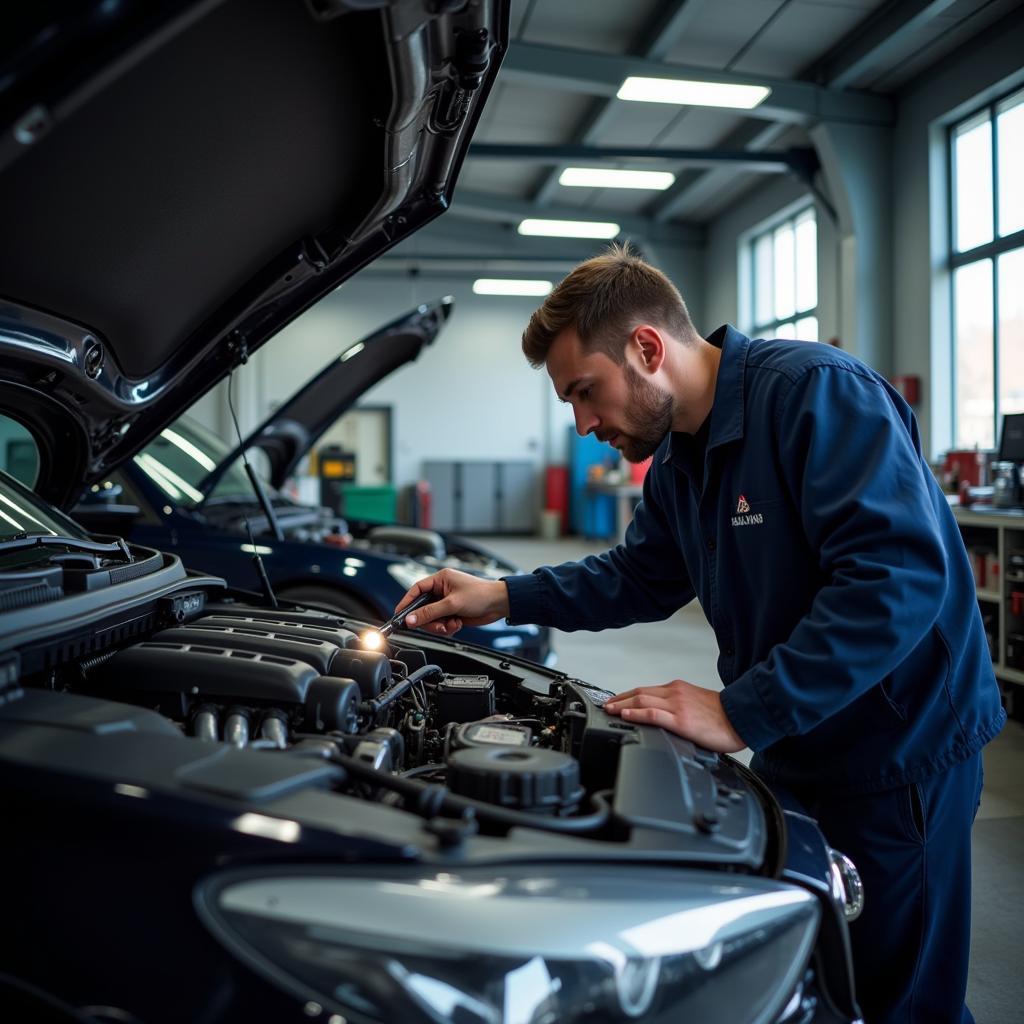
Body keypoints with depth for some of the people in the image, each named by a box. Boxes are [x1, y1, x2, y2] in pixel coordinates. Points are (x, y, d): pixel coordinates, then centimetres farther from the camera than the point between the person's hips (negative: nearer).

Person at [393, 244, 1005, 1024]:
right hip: (795, 752, 8)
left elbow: (902, 574, -31)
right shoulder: (679, 455, 7)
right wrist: (505, 599, 8)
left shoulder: (817, 392, -22)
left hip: (896, 752, -8)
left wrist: (742, 714, -30)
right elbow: (642, 576, 18)